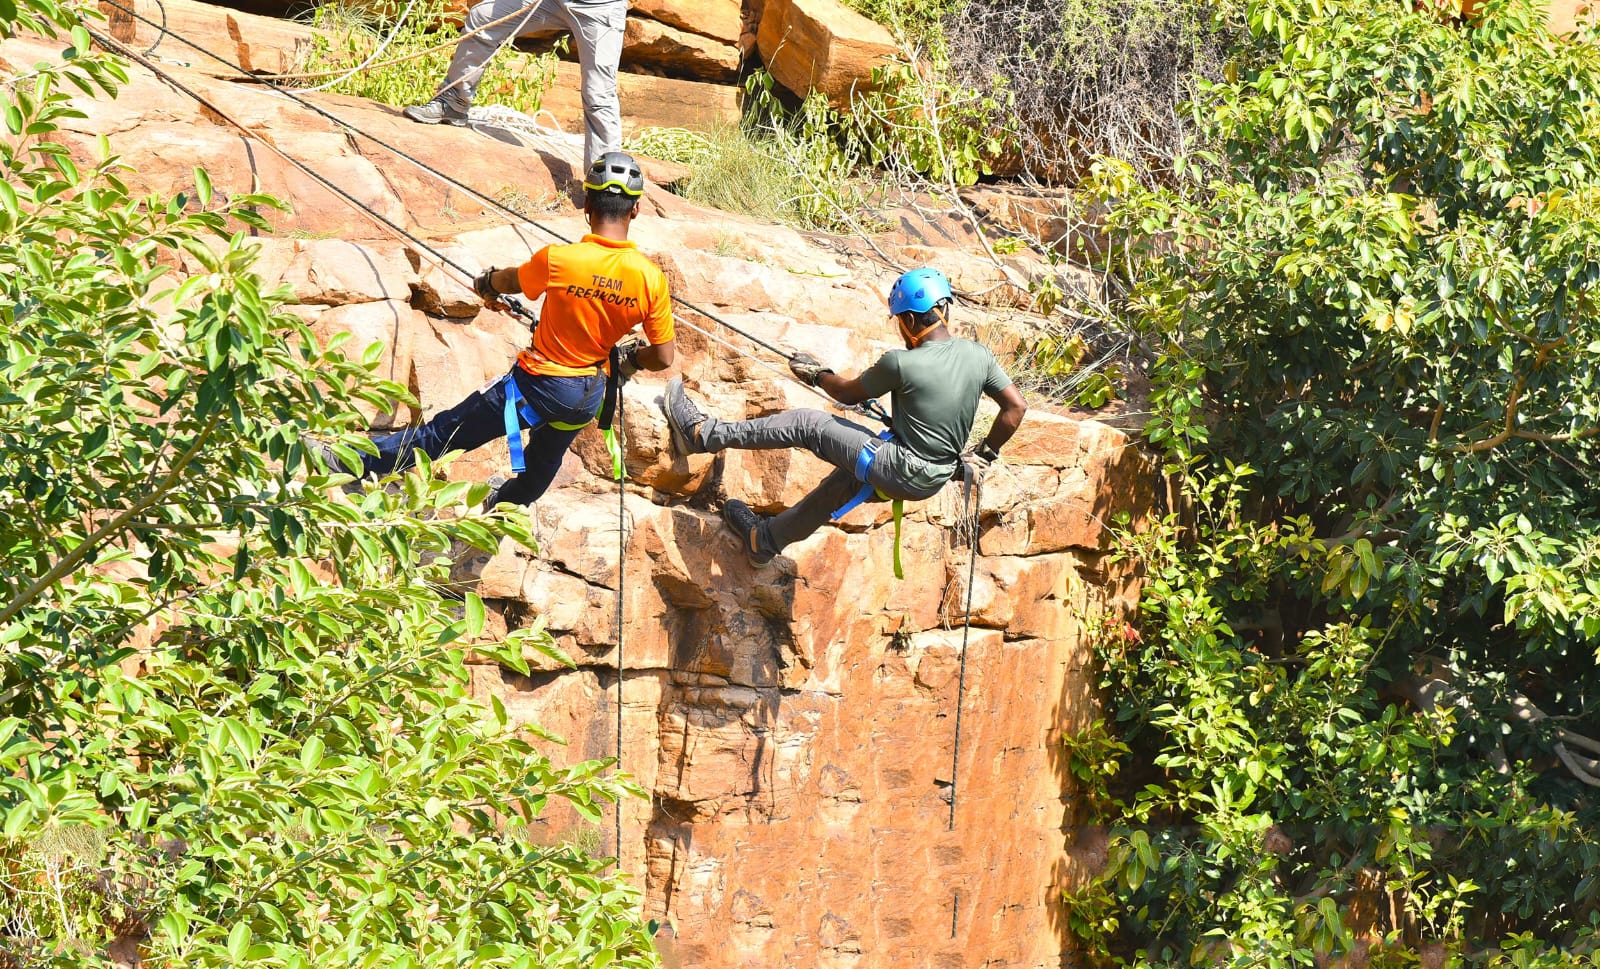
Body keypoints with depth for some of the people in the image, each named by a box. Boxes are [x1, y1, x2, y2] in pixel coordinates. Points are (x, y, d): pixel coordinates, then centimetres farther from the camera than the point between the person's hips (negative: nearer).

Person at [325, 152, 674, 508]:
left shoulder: (557, 261, -24)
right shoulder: (651, 278, -17)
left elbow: (510, 281, -1)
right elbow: (663, 358, -10)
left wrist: (486, 283, 23)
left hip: (538, 384, -4)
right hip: (588, 396, 4)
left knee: (445, 432, 8)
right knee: (541, 468, 30)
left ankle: (358, 462, 19)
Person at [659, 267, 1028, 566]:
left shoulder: (901, 363, -20)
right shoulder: (979, 355, -4)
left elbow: (849, 394, -3)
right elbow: (1016, 407, 0)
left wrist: (817, 374, 17)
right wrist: (986, 453, 15)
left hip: (896, 469, -7)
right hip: (935, 479, 7)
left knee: (807, 424, 2)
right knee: (844, 480, 29)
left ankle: (702, 433, 9)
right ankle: (765, 538, 48)